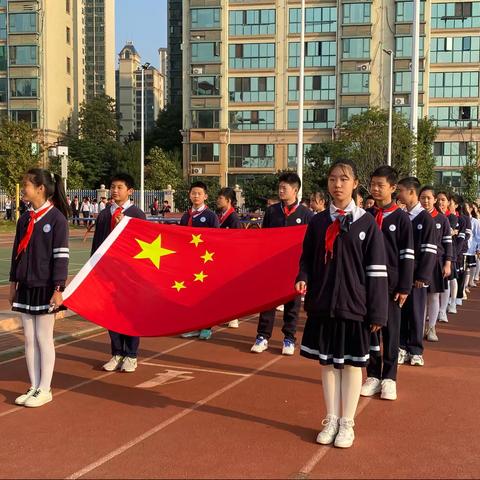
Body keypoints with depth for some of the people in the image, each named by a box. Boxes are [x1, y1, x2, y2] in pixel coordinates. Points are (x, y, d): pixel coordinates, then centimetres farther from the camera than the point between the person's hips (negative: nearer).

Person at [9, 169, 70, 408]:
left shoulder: (57, 218, -11)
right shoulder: (25, 219, 8)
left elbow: (61, 256, -14)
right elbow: (17, 251, 14)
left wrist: (58, 289, -17)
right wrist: (13, 282, 14)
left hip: (45, 288, -6)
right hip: (26, 287, 6)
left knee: (43, 338, 1)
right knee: (29, 339, 10)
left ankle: (45, 390, 12)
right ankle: (34, 387, 20)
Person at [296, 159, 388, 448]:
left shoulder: (366, 223, -4)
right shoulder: (318, 222, 5)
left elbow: (377, 270, -5)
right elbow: (308, 259, 13)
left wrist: (378, 312, -8)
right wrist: (303, 279, -9)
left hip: (354, 304, -3)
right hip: (323, 304, 3)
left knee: (352, 363, 7)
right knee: (327, 362, 10)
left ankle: (347, 423, 19)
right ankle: (331, 421, 23)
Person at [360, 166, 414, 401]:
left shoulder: (401, 218, -3)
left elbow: (407, 255, -4)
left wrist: (404, 287, -8)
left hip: (391, 283, -3)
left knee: (391, 330, 5)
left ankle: (389, 378, 15)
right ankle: (373, 376, 18)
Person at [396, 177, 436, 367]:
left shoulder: (425, 218, -7)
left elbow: (429, 251, -10)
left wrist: (422, 276, -14)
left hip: (415, 275, -4)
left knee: (415, 313, 4)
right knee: (399, 312, 8)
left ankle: (415, 351, 14)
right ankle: (402, 348, 17)